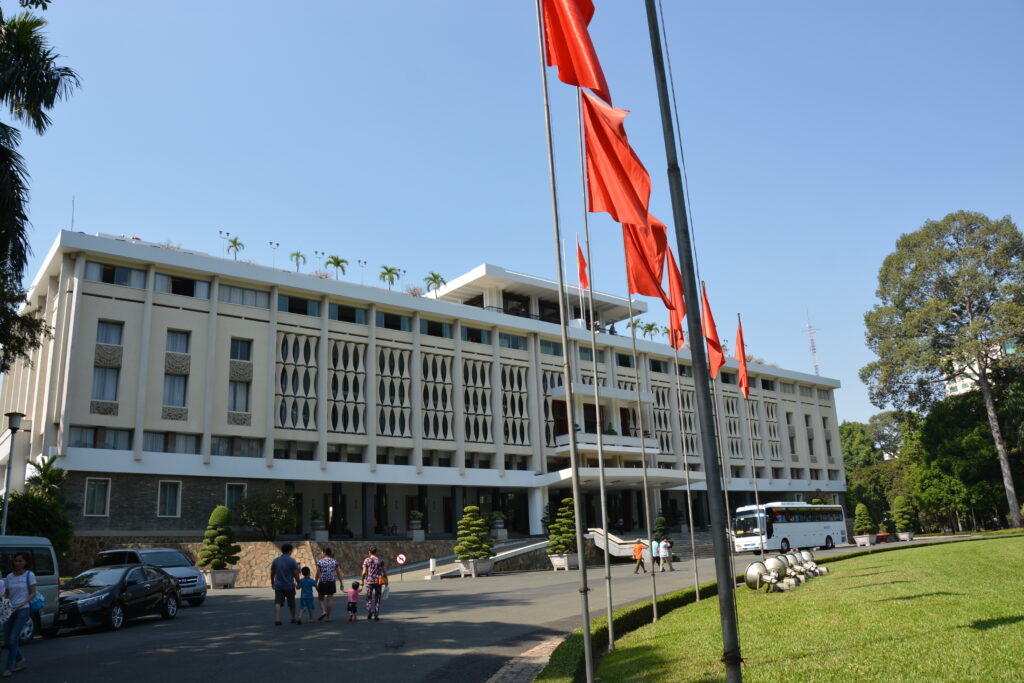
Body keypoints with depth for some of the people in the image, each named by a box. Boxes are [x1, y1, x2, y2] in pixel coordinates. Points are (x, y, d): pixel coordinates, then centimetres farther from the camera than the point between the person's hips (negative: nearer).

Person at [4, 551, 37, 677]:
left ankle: (9, 668, -2)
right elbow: (6, 593, 13)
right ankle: (20, 660, 29)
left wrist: (21, 604, -17)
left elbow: (33, 593, -3)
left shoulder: (29, 575, -3)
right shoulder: (9, 577, 9)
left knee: (13, 639, -10)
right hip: (10, 610, 5)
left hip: (23, 610, -5)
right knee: (7, 639, 7)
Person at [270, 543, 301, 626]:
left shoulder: (276, 560, 4)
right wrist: (298, 583, 3)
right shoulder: (292, 561, -8)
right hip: (289, 586, -2)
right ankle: (293, 618, 27)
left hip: (278, 585, 2)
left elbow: (272, 572, 10)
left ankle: (277, 619, -18)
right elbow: (296, 573, -10)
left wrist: (272, 582, 24)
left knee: (278, 603, -3)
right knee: (291, 603, 15)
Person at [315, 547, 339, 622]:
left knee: (321, 598, 15)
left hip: (322, 582, -2)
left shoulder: (320, 561, -4)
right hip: (331, 582, 2)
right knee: (330, 599, 6)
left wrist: (316, 583, 1)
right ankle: (328, 617, 6)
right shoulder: (334, 561, 3)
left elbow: (317, 573, -6)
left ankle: (323, 612, -6)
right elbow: (338, 573, 5)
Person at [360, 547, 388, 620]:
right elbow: (384, 571, -1)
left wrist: (362, 580, 2)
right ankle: (376, 616, 3)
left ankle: (370, 611, -8)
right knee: (377, 599, 7)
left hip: (369, 581, -1)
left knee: (369, 597, 15)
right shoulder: (380, 560, 2)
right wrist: (386, 580, 6)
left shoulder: (366, 560, -1)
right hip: (378, 581, 1)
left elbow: (364, 572, -7)